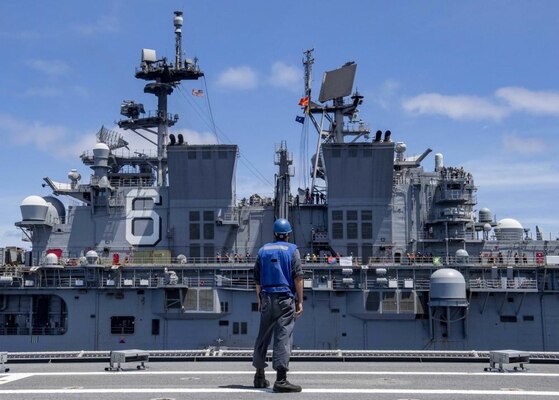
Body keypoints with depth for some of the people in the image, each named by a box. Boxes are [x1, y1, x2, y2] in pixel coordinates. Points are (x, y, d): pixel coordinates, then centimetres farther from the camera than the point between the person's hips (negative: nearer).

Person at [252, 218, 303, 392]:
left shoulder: (263, 250, 12)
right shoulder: (292, 250, 0)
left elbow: (257, 279, 14)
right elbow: (298, 277, -7)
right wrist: (300, 301, -4)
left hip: (267, 299, 4)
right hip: (285, 298, -4)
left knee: (263, 336, 13)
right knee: (283, 336, -9)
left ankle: (259, 375, 21)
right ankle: (281, 379, -15)